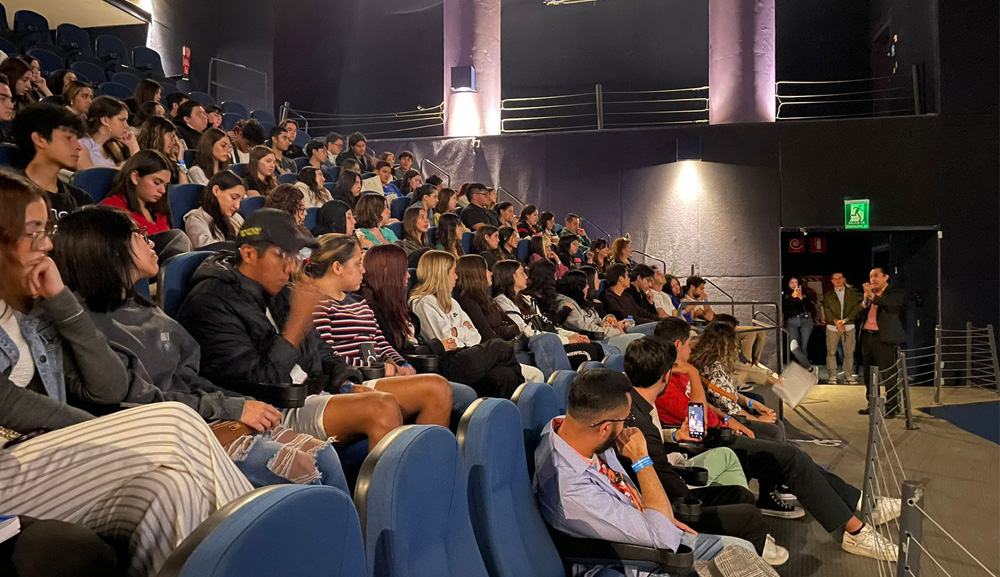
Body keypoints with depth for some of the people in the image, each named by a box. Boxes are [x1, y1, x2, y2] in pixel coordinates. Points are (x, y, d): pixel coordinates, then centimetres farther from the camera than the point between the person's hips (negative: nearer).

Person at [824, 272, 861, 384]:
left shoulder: (852, 293, 9)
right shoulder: (828, 295, 8)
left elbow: (856, 308, 1)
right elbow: (826, 310, -1)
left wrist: (843, 321, -10)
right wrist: (836, 322, -14)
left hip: (848, 326, 0)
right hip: (832, 326, 0)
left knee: (849, 352, 1)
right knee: (831, 352, -2)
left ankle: (849, 375, 9)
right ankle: (832, 376, 3)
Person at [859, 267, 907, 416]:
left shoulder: (896, 292, 0)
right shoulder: (869, 295, 17)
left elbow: (891, 304, -21)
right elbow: (862, 315, 14)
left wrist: (872, 295, -31)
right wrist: (865, 299, -1)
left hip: (884, 338, -7)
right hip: (867, 337, 7)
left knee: (888, 375, -6)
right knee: (869, 375, 12)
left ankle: (892, 407, 2)